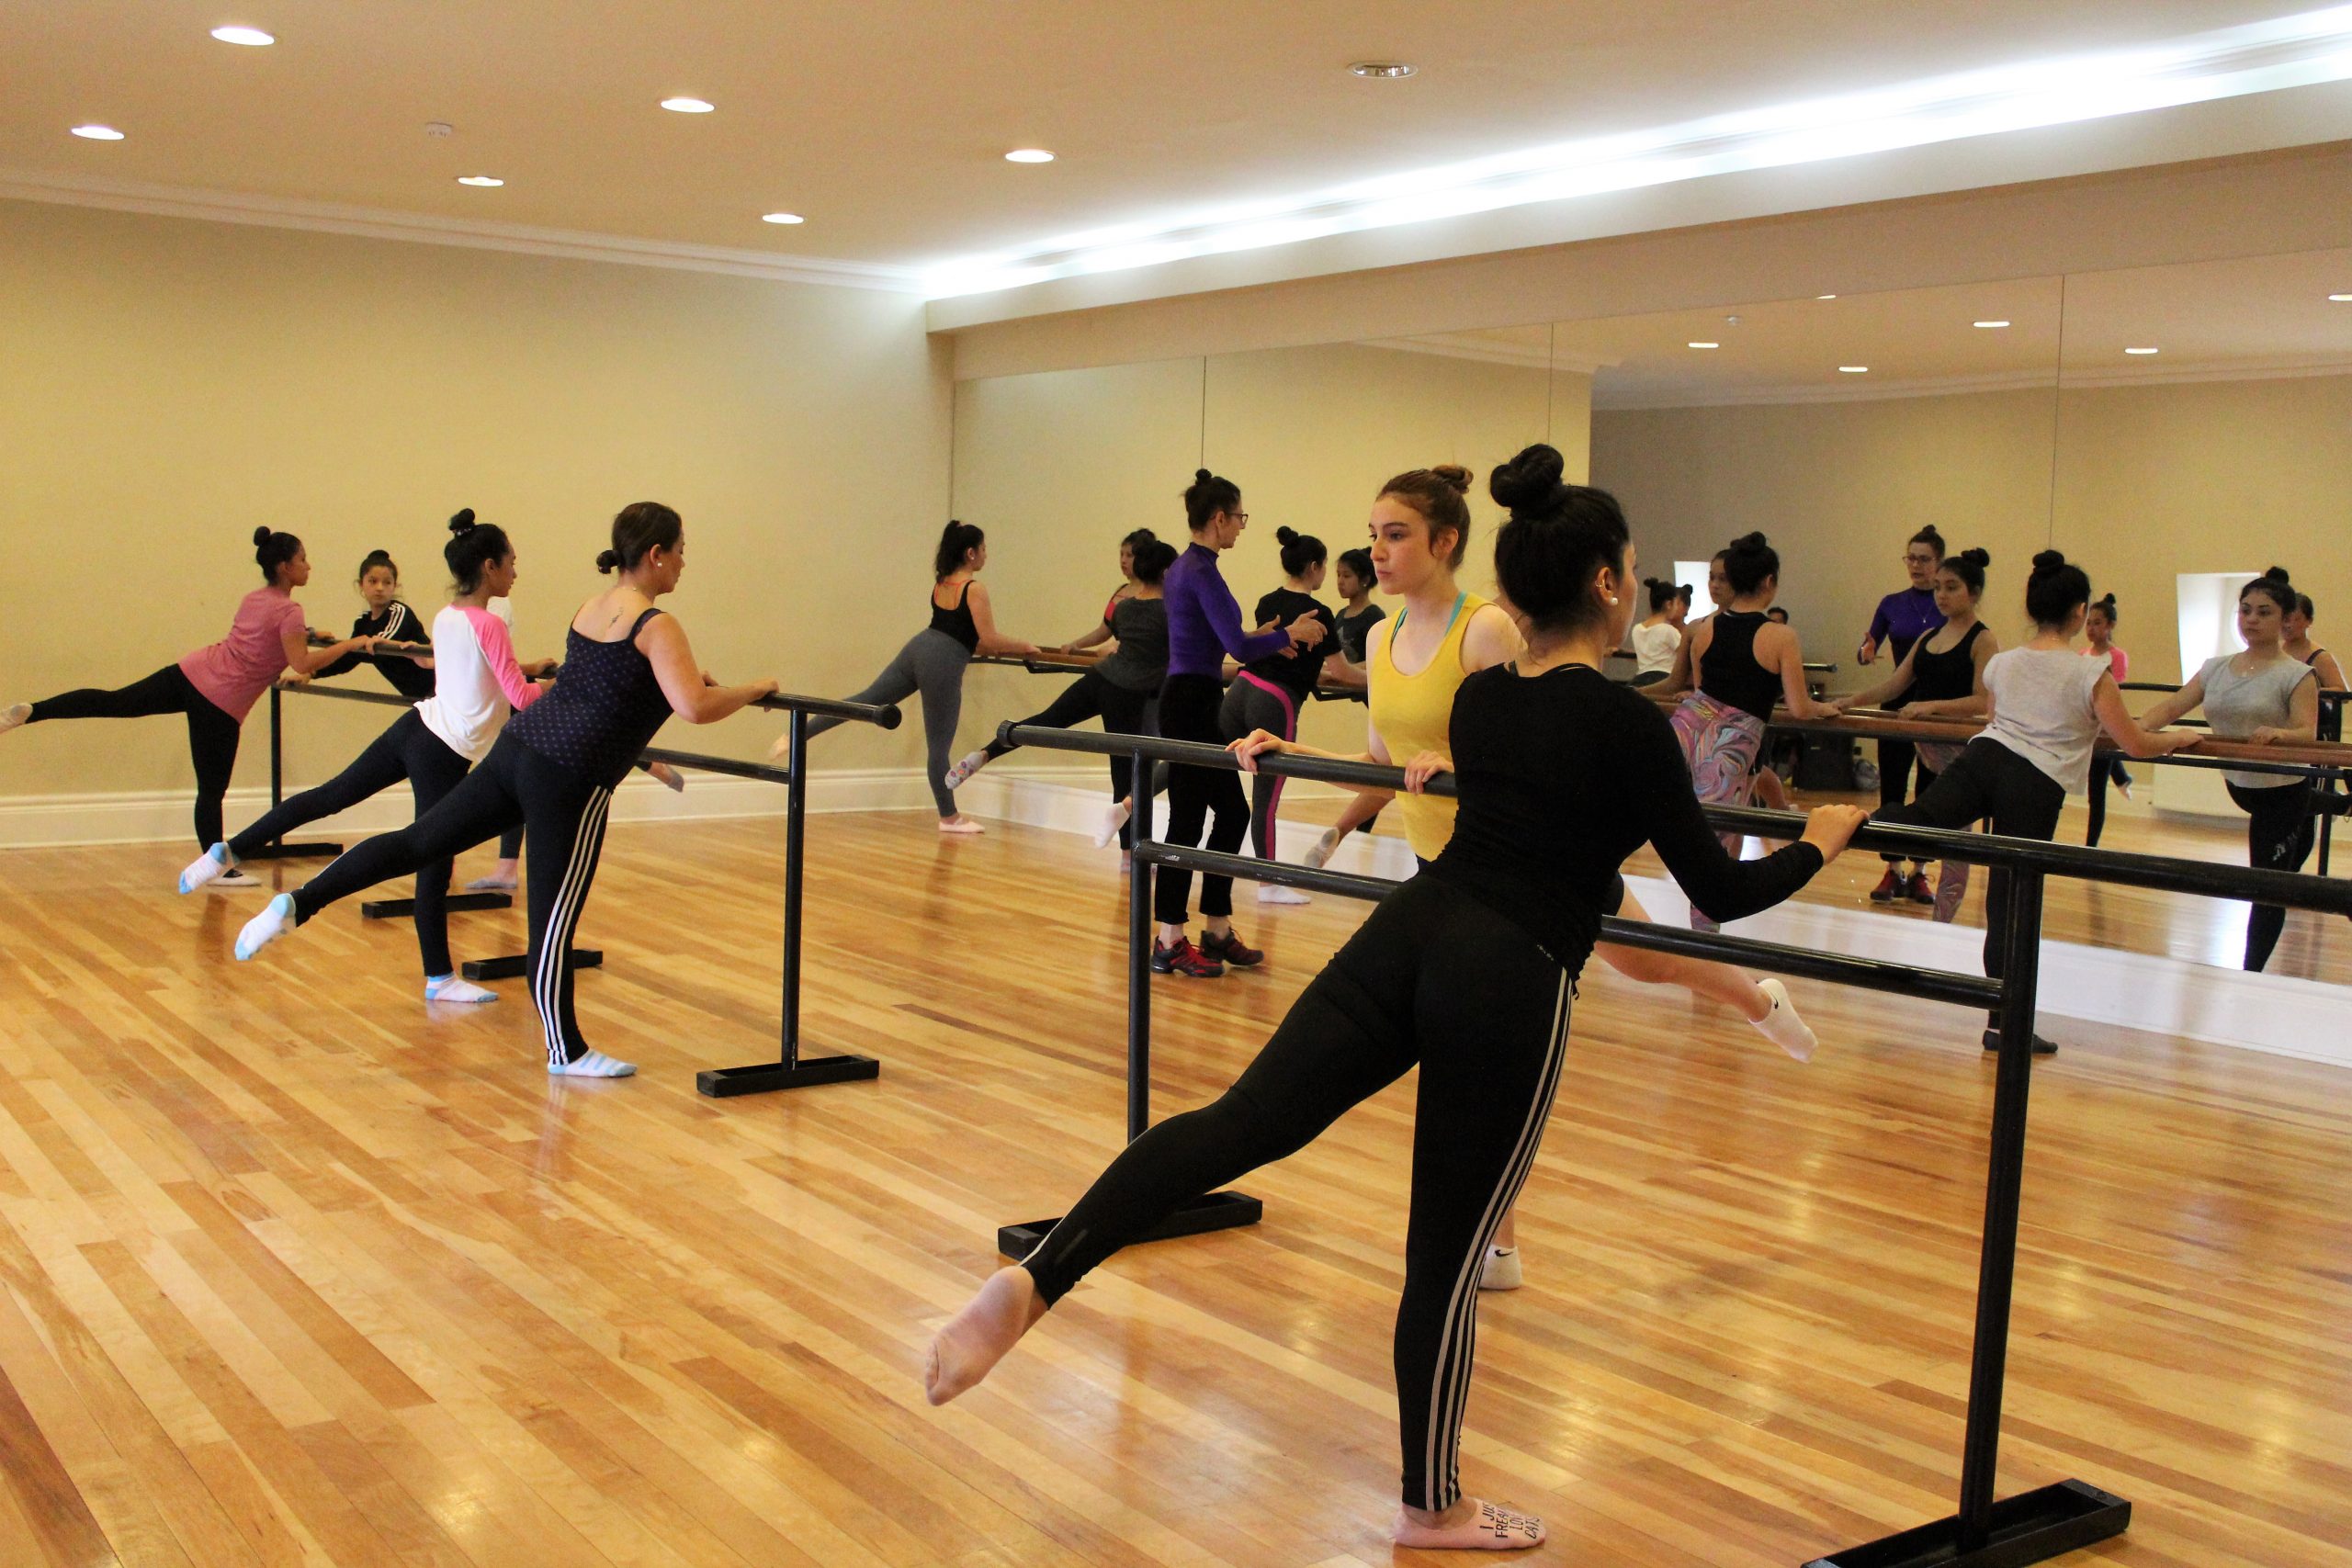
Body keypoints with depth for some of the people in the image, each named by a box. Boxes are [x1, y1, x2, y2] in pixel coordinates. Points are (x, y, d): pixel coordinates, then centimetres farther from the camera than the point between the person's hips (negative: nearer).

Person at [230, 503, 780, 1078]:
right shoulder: (656, 626, -10)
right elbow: (694, 707, -22)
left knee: (418, 841, 15)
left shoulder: (592, 608, 15)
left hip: (517, 748, 8)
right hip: (568, 778, -8)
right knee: (555, 918, 2)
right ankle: (566, 1052, 14)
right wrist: (755, 689, -6)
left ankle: (296, 904, 9)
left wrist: (688, 678, 30)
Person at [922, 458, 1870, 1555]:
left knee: (1242, 1122, 1)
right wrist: (1817, 846, 14)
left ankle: (1031, 1285, -16)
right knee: (1448, 1253, 6)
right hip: (1510, 987, -6)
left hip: (1407, 935, 6)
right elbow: (1720, 893, -2)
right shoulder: (1626, 721, -8)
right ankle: (1432, 1508, 25)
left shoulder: (1476, 699, 10)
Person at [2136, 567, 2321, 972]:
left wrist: (2276, 733, -47)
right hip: (2238, 785, 6)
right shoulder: (2216, 668, 1)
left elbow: (2307, 734, -25)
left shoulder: (2297, 676, -15)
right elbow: (2171, 707, -7)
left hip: (2281, 791, -6)